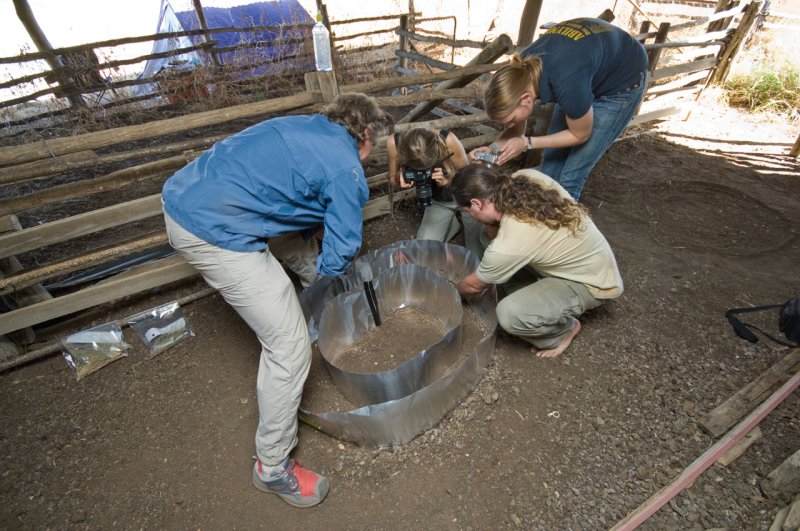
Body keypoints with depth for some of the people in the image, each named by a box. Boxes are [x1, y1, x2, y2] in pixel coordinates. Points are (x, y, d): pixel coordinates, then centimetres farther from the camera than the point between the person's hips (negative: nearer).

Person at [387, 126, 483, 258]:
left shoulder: (447, 140, -34)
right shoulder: (394, 142, -27)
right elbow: (392, 181, -10)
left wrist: (447, 180, -38)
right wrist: (399, 182, -32)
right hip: (437, 201, 3)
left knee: (477, 252, -5)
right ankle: (452, 224, 25)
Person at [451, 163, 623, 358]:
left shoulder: (507, 246, -35)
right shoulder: (528, 177, -18)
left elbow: (474, 285, -11)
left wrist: (455, 292, 8)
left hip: (592, 282, -8)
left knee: (510, 314, -29)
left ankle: (566, 328, 4)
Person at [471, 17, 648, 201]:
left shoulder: (568, 84, -42)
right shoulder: (521, 72, -23)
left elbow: (580, 135, -23)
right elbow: (517, 128, -9)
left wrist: (526, 143, -27)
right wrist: (493, 149, -27)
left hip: (622, 82, -6)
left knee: (571, 174, -7)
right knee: (552, 159, 8)